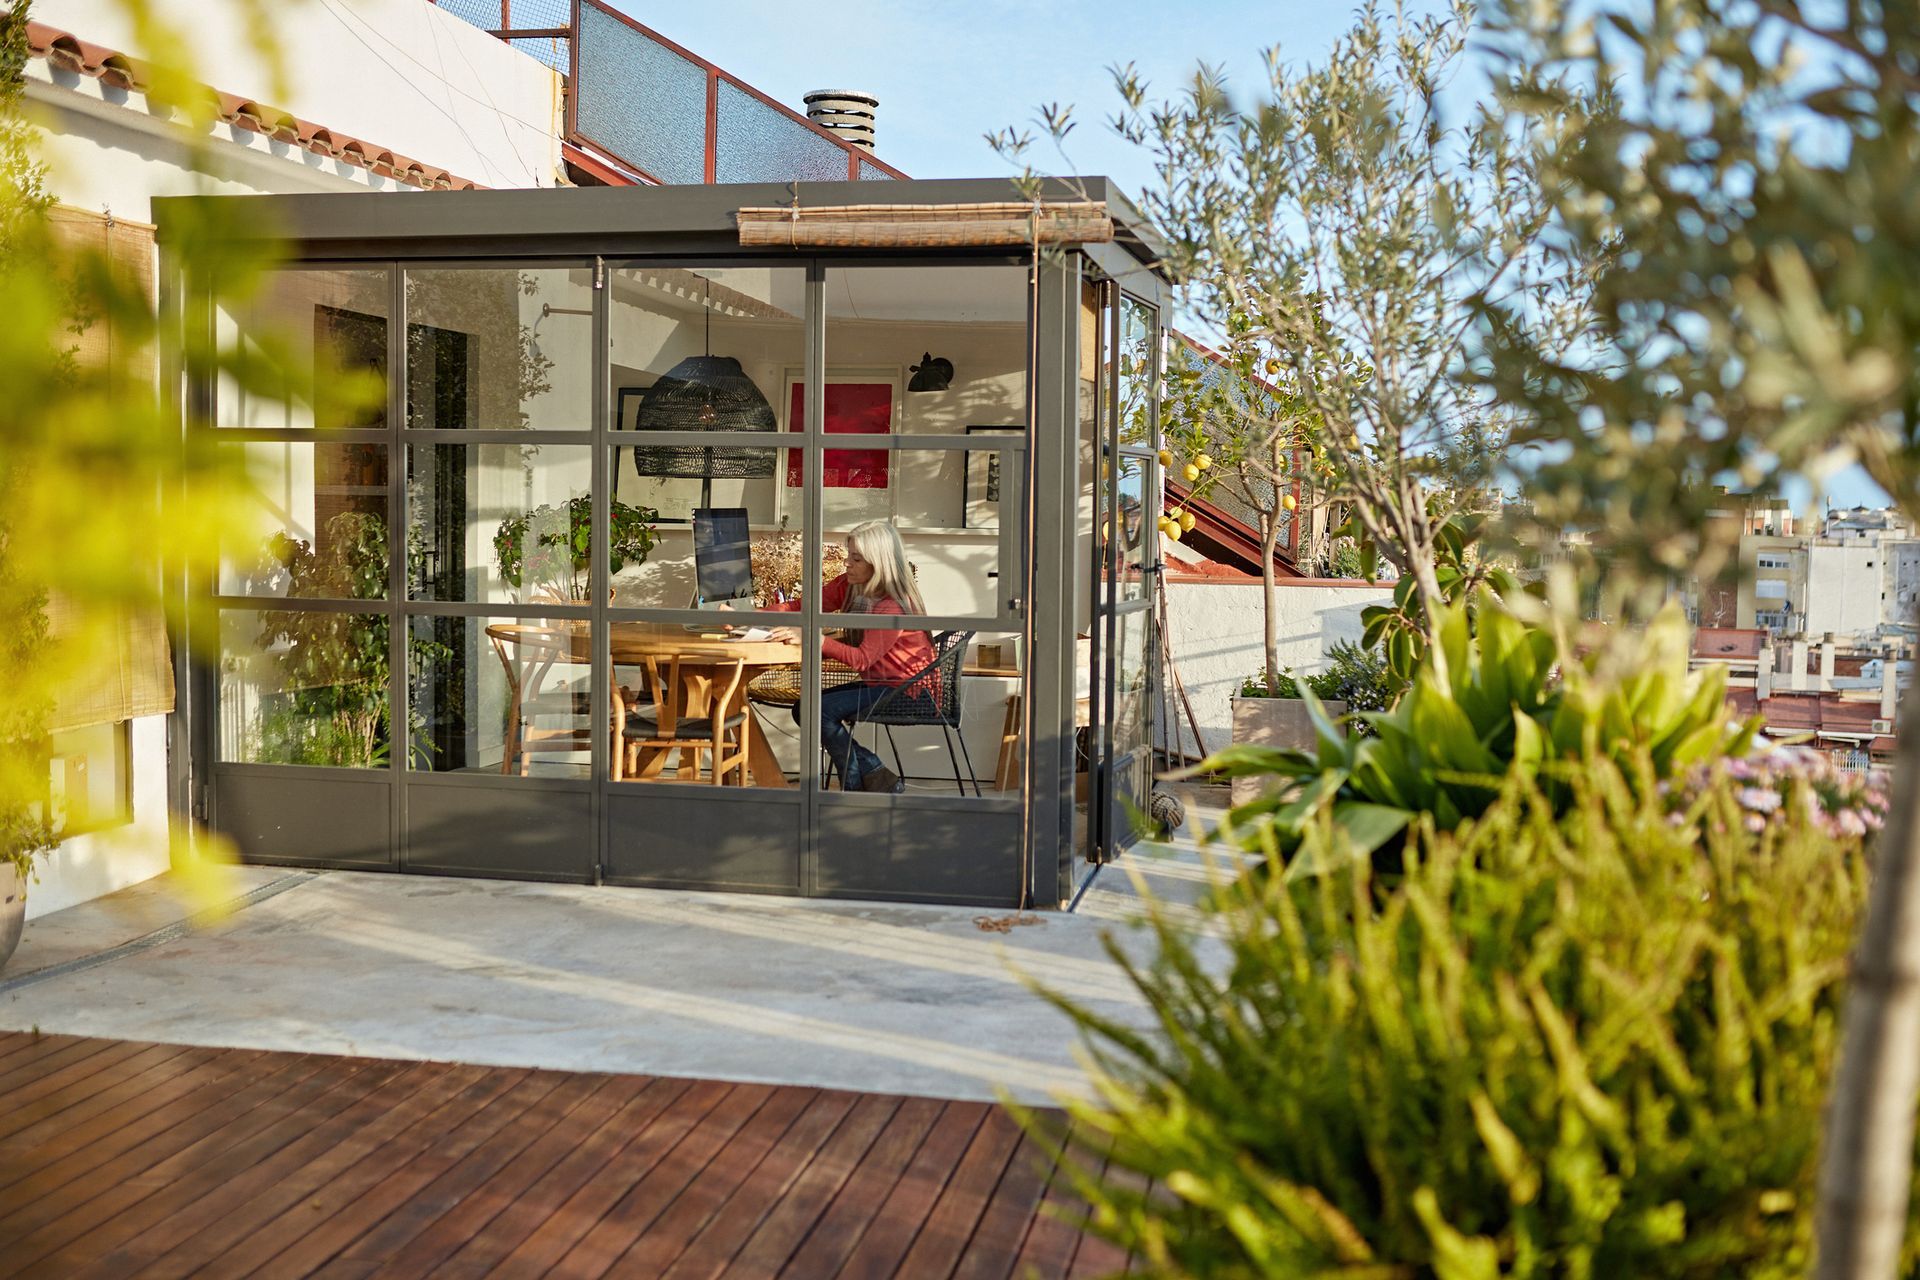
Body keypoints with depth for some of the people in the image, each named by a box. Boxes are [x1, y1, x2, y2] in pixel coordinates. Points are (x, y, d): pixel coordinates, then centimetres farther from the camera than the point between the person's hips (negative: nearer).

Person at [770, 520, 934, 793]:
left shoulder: (893, 606, -23)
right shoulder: (848, 586, 2)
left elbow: (862, 659, -26)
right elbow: (802, 607, -2)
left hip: (906, 689, -10)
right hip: (878, 683, 10)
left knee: (819, 710, -19)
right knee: (804, 708, 2)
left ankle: (856, 786, -1)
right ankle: (878, 779, 2)